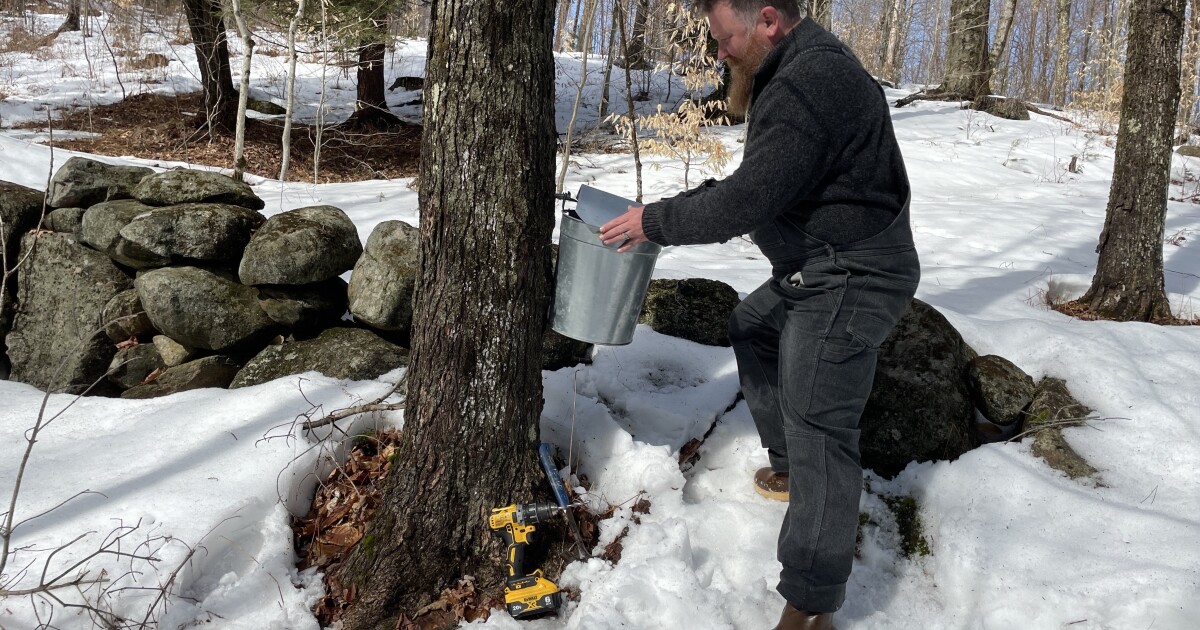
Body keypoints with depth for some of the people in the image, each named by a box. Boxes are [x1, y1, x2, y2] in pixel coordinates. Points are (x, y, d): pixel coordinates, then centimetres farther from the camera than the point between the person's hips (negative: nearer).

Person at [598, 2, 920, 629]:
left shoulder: (809, 83, -24)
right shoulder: (798, 69, 12)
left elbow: (746, 201, -27)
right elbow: (755, 178, 19)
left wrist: (654, 221, -14)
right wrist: (676, 207, 11)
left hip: (850, 279, -11)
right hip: (816, 270, 11)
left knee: (818, 432, -11)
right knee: (750, 327, 29)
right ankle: (787, 465, 37)